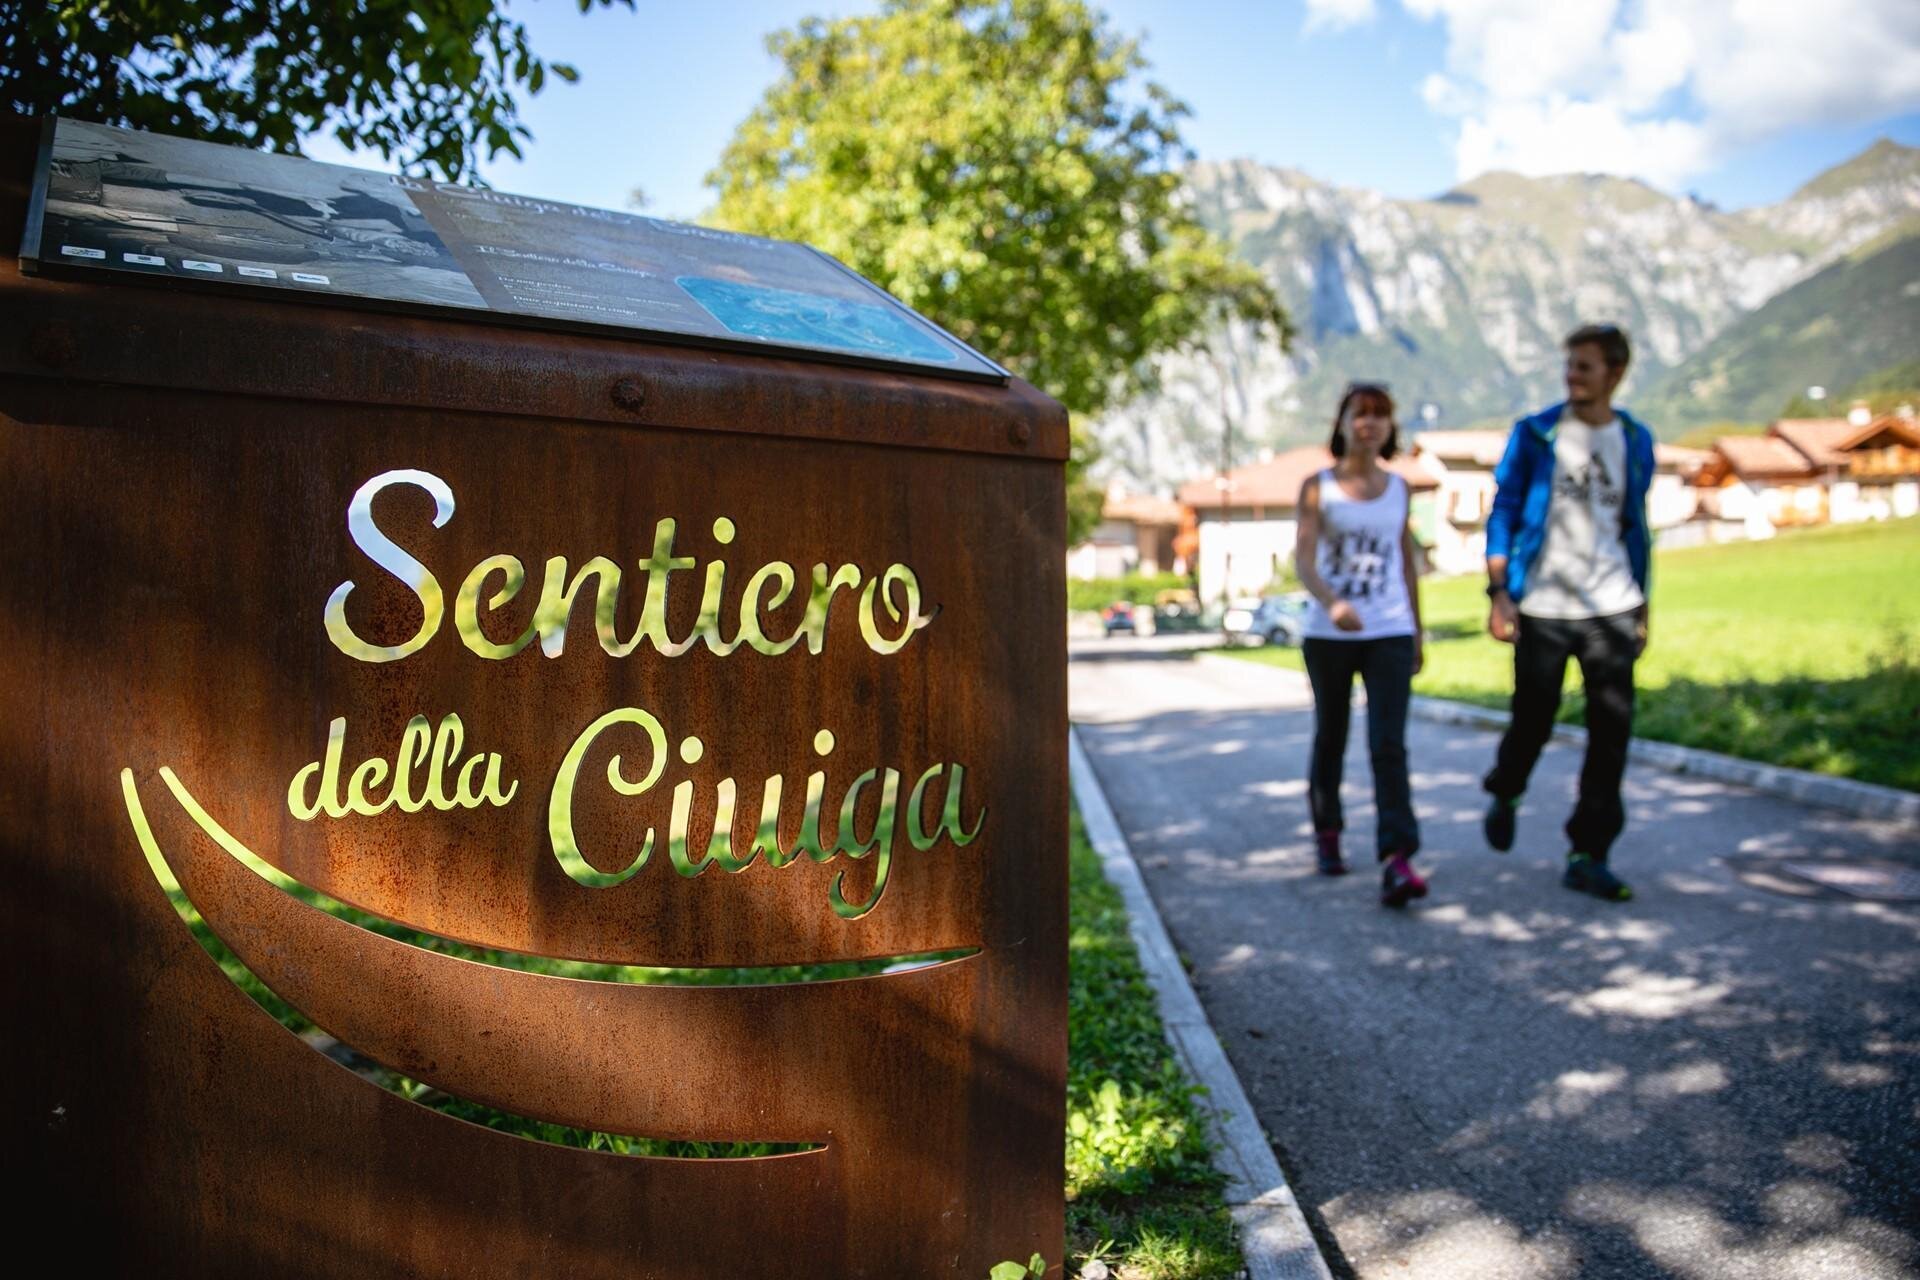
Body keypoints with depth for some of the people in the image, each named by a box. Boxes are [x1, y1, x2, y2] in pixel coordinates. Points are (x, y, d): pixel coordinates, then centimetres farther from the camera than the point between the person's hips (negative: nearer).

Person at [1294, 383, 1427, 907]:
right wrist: (1332, 604, -31)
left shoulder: (1398, 488, 9)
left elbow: (1406, 563, 16)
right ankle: (1327, 833, 33)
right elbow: (1303, 560, -12)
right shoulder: (1318, 486, -1)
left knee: (1389, 745, -11)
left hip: (1390, 633, 1)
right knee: (1330, 738, 13)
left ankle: (1397, 861, -18)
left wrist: (1417, 633, 17)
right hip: (1328, 634, -1)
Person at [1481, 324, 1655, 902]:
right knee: (1533, 720, 3)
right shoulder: (1535, 434, 0)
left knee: (1612, 729, -2)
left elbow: (1634, 527, 17)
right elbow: (1503, 514, -1)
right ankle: (1504, 794, 35)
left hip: (1612, 609, 3)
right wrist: (1499, 593, -10)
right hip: (1542, 607, -3)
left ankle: (1587, 856, 7)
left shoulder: (1635, 441, 10)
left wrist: (1641, 610, 16)